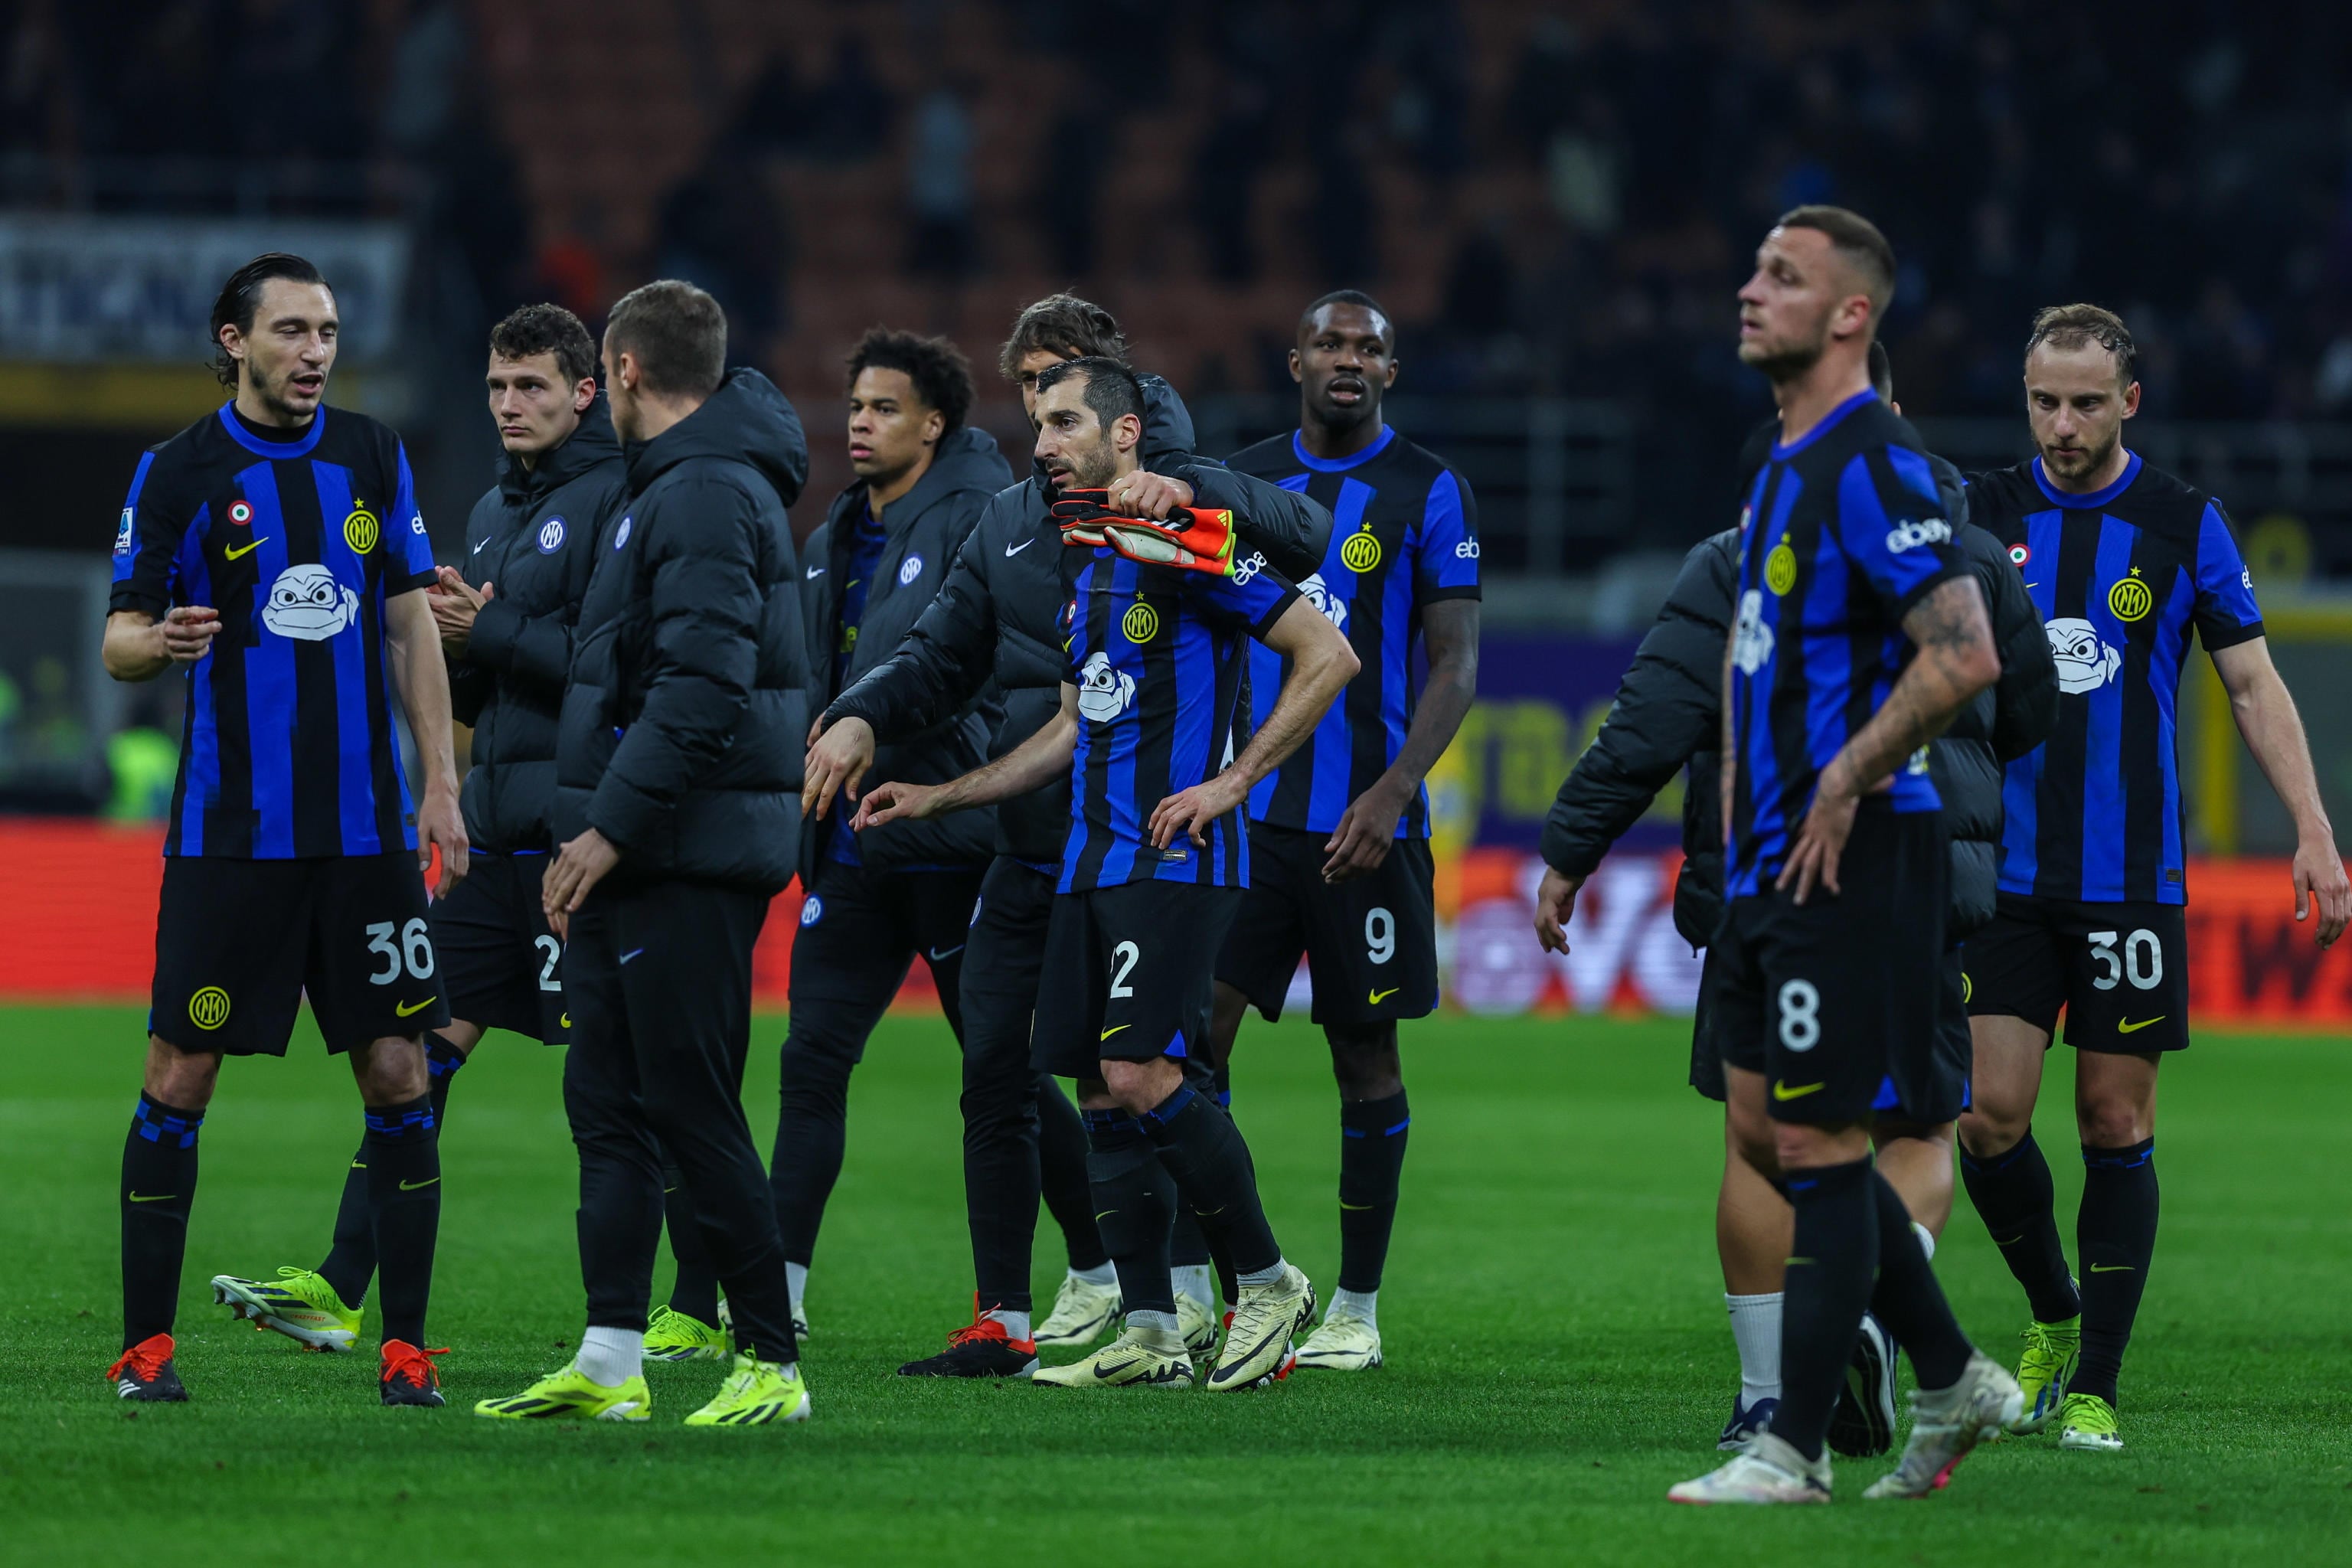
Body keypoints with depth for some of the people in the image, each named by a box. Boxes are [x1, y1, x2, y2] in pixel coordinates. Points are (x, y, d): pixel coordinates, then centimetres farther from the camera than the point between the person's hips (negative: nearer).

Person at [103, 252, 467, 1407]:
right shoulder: (178, 472, -3)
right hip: (229, 827, -3)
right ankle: (146, 1343, 7)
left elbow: (409, 625, 13)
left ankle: (405, 1346, 6)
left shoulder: (372, 457, 8)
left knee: (398, 1073, -1)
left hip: (366, 826, 3)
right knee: (181, 1074, -2)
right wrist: (161, 640, -24)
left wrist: (440, 782, 8)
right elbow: (120, 639, 0)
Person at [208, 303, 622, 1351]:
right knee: (423, 1041, 4)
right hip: (496, 831, 8)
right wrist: (448, 642, 1)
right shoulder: (495, 511, 19)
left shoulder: (615, 500, -9)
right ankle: (343, 1289, 3)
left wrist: (494, 634, -16)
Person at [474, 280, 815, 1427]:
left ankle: (772, 1364, -3)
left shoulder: (708, 496, -14)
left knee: (691, 1112, -7)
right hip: (636, 858, 10)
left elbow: (703, 688, -24)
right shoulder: (670, 487, 19)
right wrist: (593, 835, 18)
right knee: (607, 1105, 9)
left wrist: (609, 828, -23)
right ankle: (608, 1364, 10)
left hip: (688, 858, -10)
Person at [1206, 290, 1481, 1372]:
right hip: (1248, 814, 3)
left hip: (1365, 823, -3)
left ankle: (1356, 1309, 12)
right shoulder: (1242, 481, 10)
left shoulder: (1428, 492, -1)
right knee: (1192, 1032, -7)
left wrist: (1392, 792, -16)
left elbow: (1455, 665, -4)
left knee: (1365, 1053, 4)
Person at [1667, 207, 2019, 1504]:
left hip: (1852, 859, -10)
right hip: (1773, 852, 10)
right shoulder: (1781, 465, 14)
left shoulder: (1871, 466, -16)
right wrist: (1739, 781, 19)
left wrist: (1844, 783, -19)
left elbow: (1964, 655, -25)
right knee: (1765, 1128, 12)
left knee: (1818, 1141, -5)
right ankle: (1953, 1382, 22)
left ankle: (1796, 1451, -1)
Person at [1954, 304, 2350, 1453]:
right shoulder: (1984, 513, 5)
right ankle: (2054, 1319, 18)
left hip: (2131, 876, -1)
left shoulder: (2184, 526, 1)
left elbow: (2254, 684, 4)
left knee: (2116, 1125, 0)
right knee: (1988, 1116, -6)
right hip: (2006, 872, 1)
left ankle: (2094, 1388, 7)